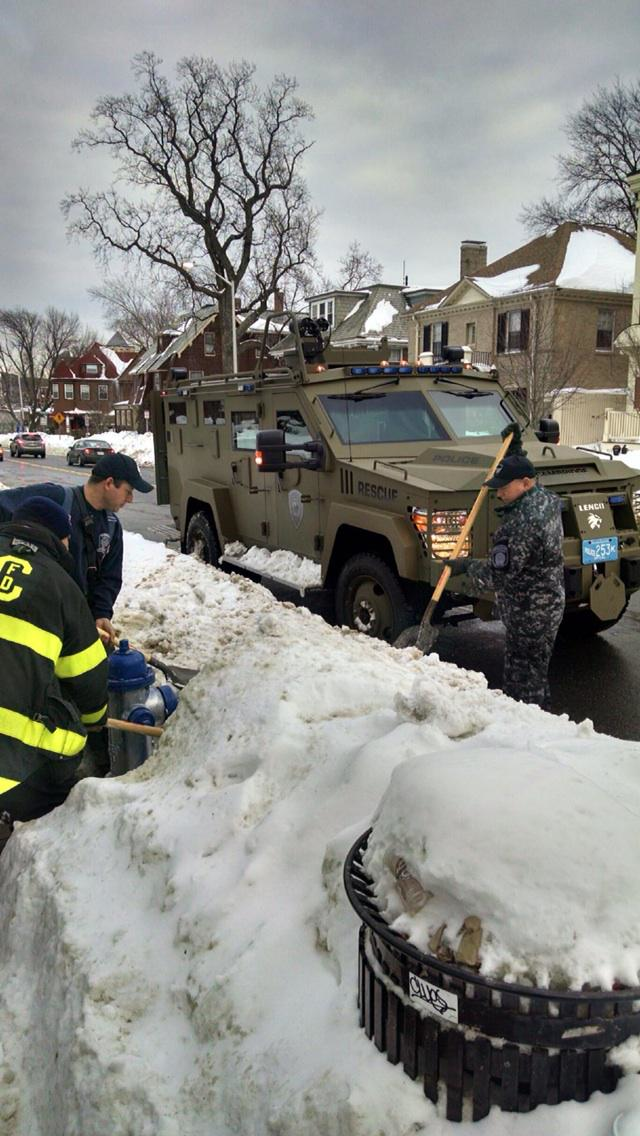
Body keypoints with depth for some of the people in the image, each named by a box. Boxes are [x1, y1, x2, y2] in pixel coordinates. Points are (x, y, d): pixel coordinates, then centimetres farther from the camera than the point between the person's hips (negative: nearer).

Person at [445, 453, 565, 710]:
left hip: (529, 612, -10)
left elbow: (499, 573, -26)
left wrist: (466, 565, -11)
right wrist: (515, 453, 23)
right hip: (549, 601, 10)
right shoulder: (546, 498, 1)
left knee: (524, 673, 2)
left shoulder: (523, 523, -29)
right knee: (535, 667, 22)